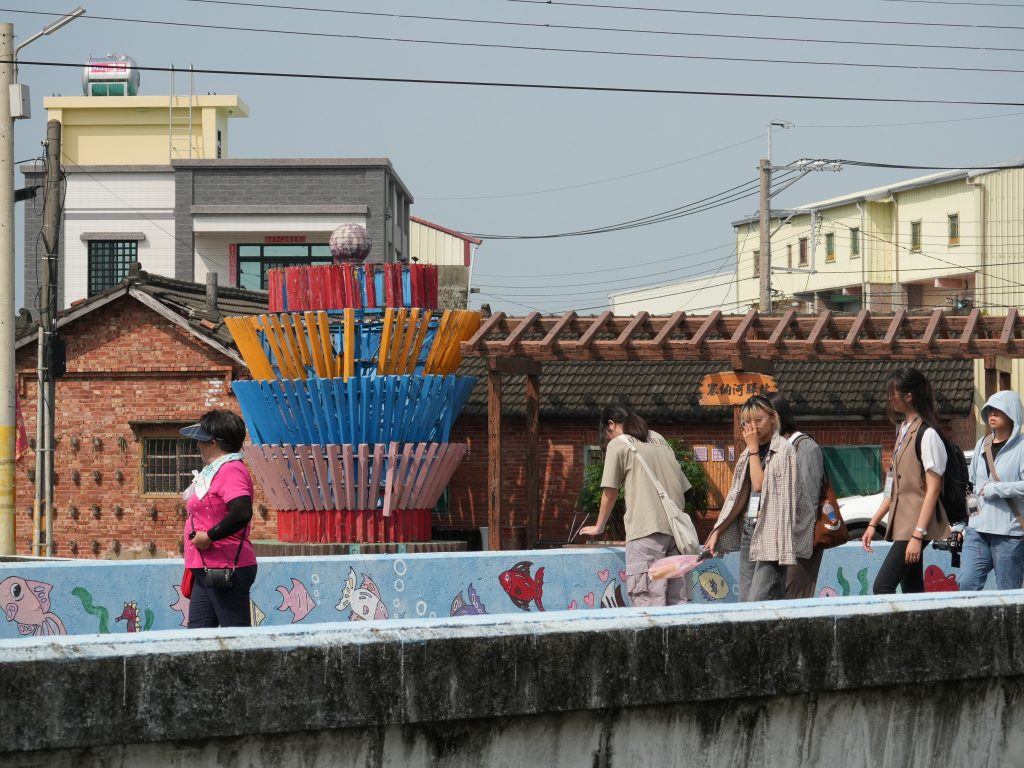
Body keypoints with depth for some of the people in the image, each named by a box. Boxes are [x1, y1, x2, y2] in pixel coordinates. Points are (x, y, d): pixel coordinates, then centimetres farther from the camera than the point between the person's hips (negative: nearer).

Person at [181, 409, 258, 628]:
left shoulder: (230, 470, -14)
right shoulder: (213, 470, 19)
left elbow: (242, 513, -30)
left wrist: (209, 536, -22)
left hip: (226, 569, -11)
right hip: (207, 569, 11)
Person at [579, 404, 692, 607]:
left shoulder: (618, 444, 5)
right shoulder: (658, 439, 22)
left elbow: (610, 493, 5)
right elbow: (683, 486, 19)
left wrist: (599, 527, 18)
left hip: (646, 529, -6)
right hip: (675, 527, 6)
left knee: (649, 599, -11)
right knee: (678, 602, 2)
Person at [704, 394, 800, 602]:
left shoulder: (783, 449, -6)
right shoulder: (749, 452, 17)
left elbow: (759, 484, -15)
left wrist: (754, 449, -8)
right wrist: (717, 531, 14)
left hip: (771, 532, -8)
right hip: (748, 530, 8)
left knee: (759, 601, -17)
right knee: (745, 602, 3)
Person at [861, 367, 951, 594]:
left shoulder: (927, 434, -11)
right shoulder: (903, 431, 17)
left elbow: (932, 490, -15)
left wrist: (918, 535, -20)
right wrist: (873, 524, 18)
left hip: (916, 524, -9)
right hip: (901, 524, 9)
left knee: (882, 586, -16)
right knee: (911, 592, 6)